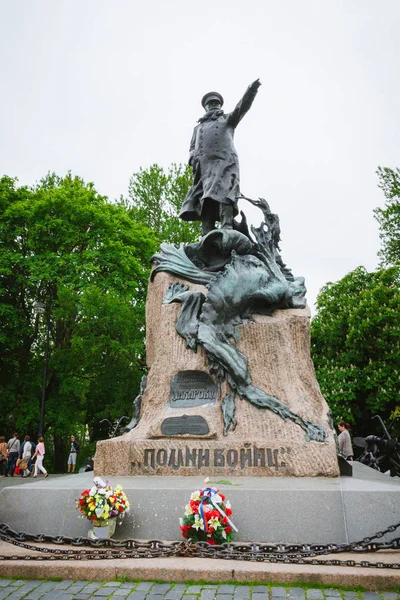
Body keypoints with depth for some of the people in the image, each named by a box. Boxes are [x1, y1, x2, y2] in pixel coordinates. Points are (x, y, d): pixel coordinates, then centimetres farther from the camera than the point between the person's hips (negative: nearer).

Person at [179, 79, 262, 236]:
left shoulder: (228, 119, 27)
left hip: (225, 162, -3)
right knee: (205, 202, -13)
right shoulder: (198, 127, 35)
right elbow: (192, 148, 25)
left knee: (223, 194, -25)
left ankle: (227, 230, -40)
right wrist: (193, 159, 1)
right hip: (204, 166, 3)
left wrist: (251, 91, -12)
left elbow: (242, 107, 8)